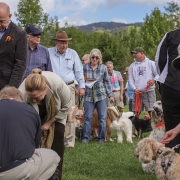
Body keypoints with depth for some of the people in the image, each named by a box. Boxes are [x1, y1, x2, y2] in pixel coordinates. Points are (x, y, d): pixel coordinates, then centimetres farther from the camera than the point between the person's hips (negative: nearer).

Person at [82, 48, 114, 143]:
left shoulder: (103, 67, 5)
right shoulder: (84, 67, 3)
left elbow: (107, 82, 9)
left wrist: (110, 95, 8)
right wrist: (86, 81, -11)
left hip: (101, 95, 1)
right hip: (88, 95, 0)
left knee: (102, 117, 2)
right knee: (88, 117, 0)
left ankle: (101, 137, 11)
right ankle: (85, 137, 7)